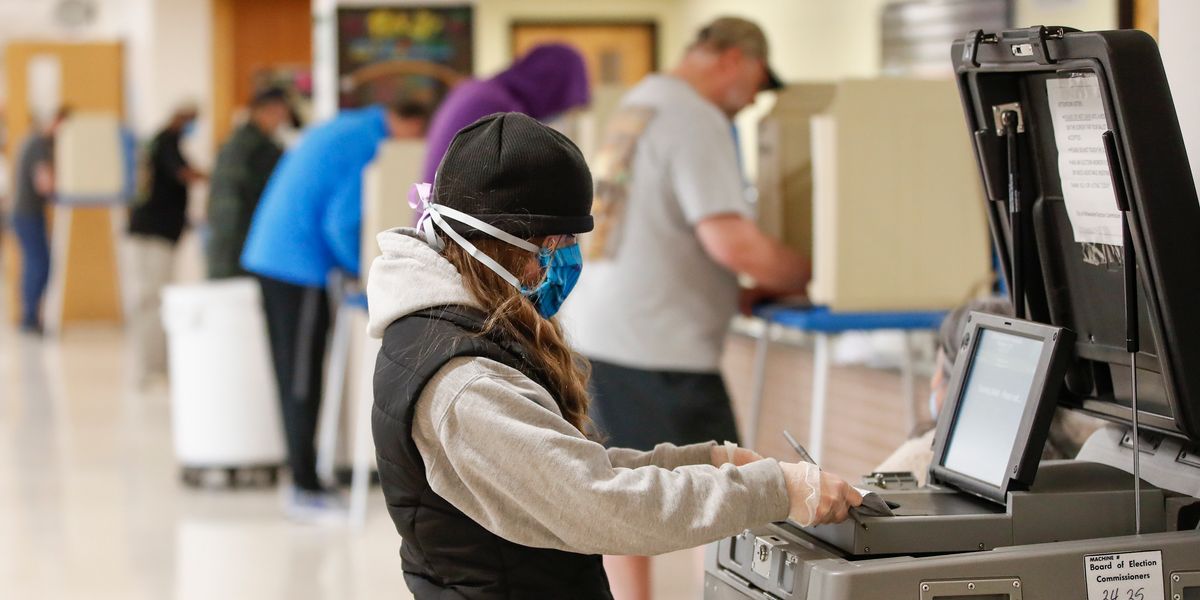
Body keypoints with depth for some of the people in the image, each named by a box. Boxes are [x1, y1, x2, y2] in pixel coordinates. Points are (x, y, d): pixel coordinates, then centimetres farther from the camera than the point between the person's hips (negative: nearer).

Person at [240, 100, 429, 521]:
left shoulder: (341, 128, 18)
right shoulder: (369, 146, -13)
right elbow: (341, 222, -17)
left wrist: (355, 265, 20)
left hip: (267, 256, 10)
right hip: (299, 267, -10)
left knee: (296, 378, 14)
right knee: (302, 380, -4)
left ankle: (302, 480, 20)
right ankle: (305, 490, 0)